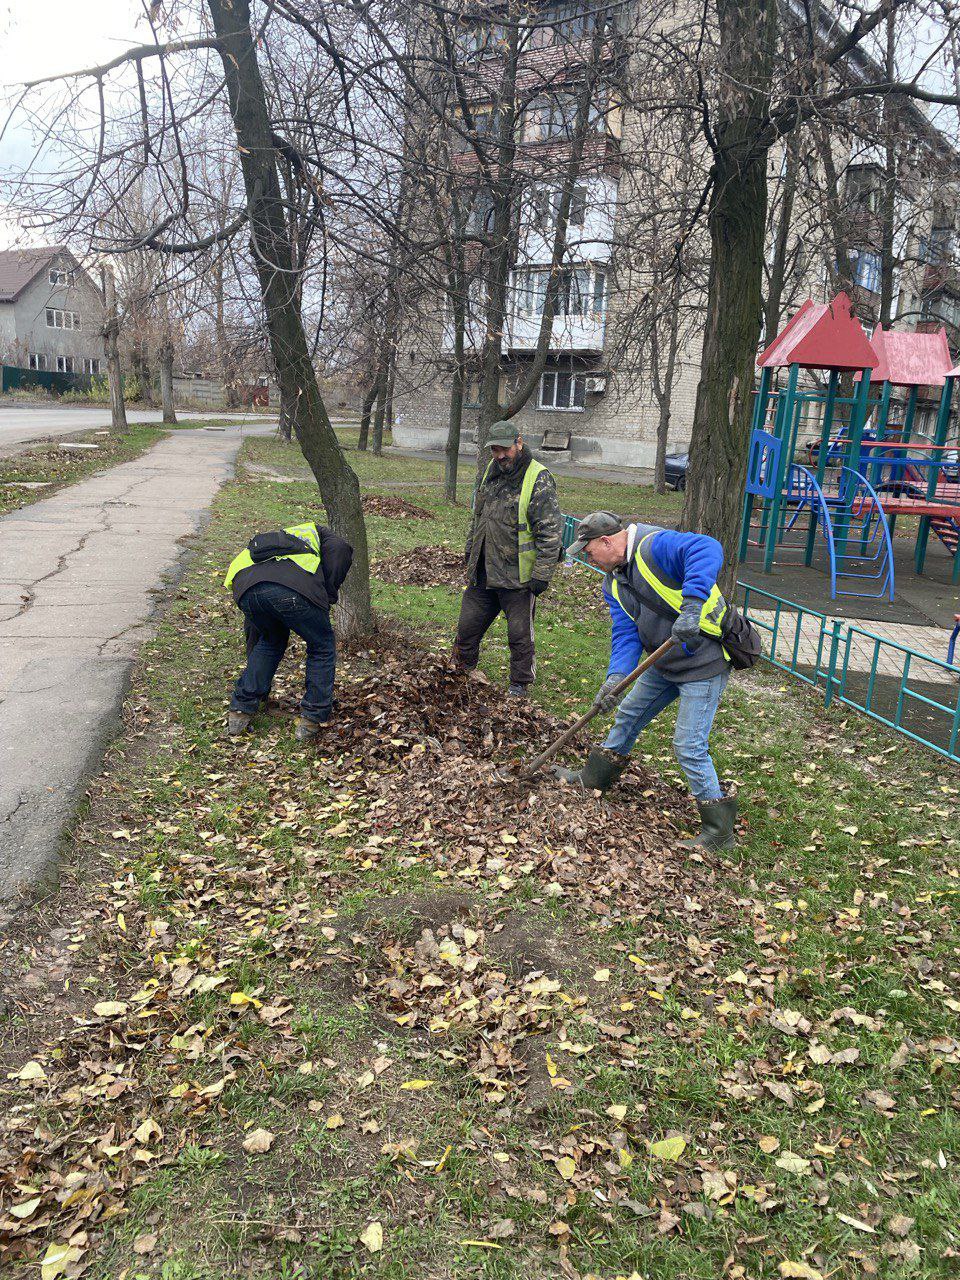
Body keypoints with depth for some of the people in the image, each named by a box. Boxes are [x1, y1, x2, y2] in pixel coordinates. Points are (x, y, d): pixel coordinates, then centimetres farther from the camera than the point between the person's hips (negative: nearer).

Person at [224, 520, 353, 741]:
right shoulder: (315, 532, 37)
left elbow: (252, 631, 48)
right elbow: (339, 548, 8)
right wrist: (328, 596, 15)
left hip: (245, 587, 5)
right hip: (295, 588, -5)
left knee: (270, 641, 34)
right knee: (322, 648, 21)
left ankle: (240, 711, 32)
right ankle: (311, 721, 21)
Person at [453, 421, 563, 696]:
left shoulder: (539, 480, -15)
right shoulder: (491, 472, 9)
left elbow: (550, 532, -17)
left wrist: (541, 575, -20)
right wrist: (470, 549, 24)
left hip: (518, 578, -7)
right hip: (482, 573, 7)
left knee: (520, 635, 5)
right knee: (468, 625, 15)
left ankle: (520, 685, 21)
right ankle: (460, 672, 33)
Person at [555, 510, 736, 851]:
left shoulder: (656, 545, -22)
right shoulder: (614, 583, 6)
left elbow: (708, 550, -39)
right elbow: (626, 632, -4)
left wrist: (691, 606, -50)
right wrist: (615, 676, -22)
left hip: (703, 663, -9)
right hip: (664, 663, 9)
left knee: (689, 745, -9)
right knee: (628, 716, 20)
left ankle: (719, 831, 4)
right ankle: (593, 778, 41)